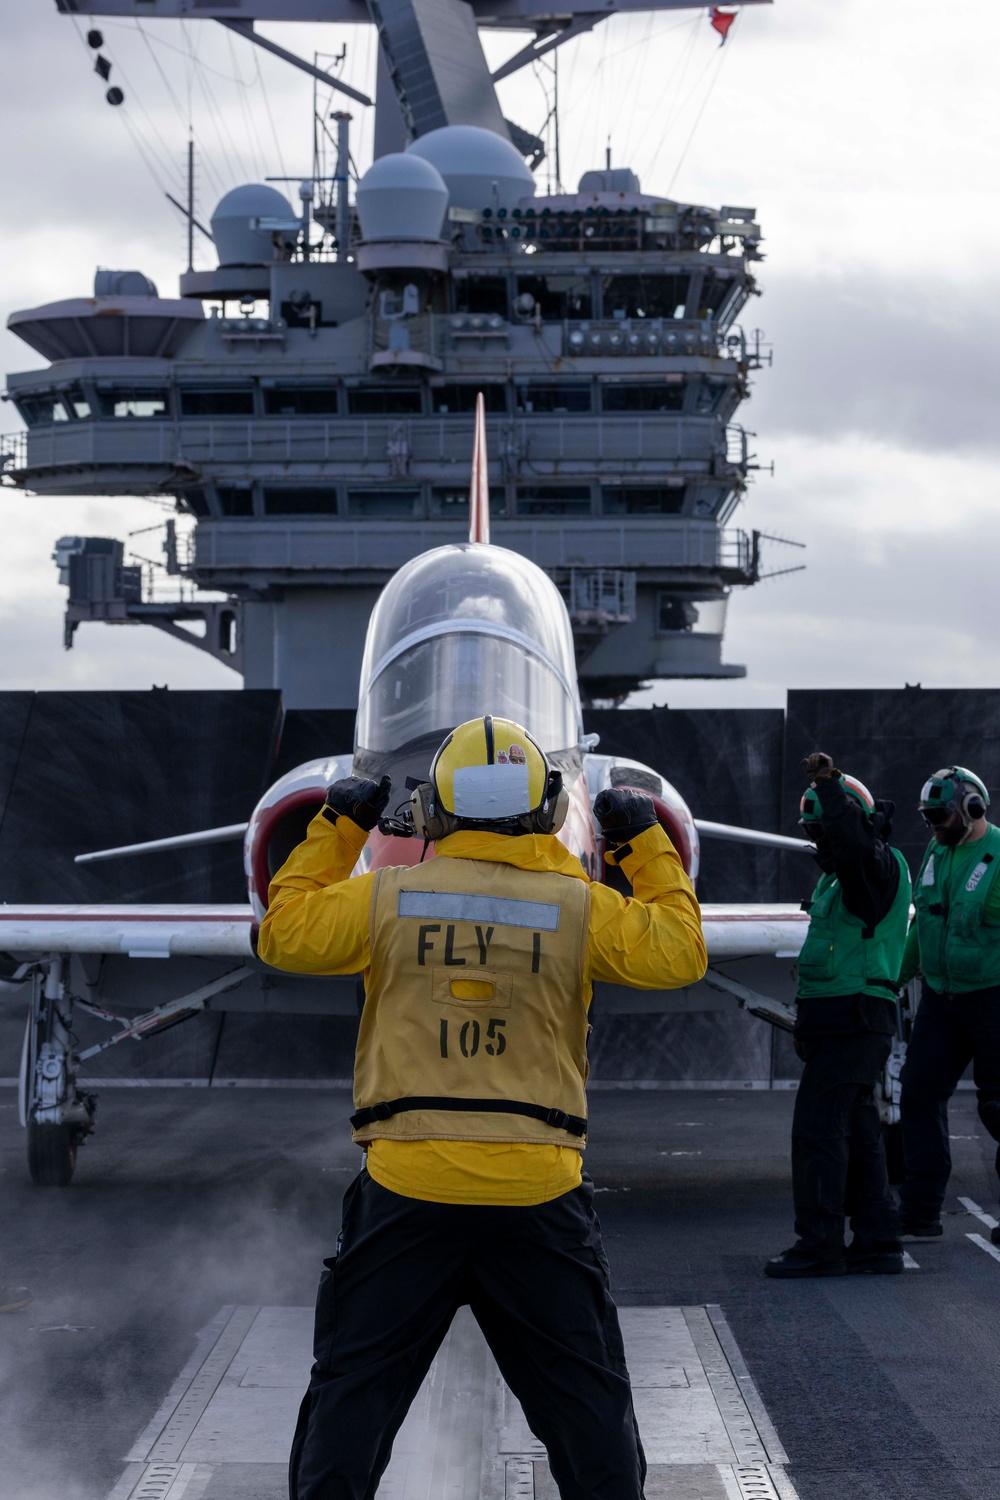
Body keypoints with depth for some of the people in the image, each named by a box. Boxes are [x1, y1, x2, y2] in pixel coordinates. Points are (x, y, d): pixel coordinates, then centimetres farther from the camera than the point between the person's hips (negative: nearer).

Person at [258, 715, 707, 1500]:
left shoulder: (386, 897, -2)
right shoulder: (578, 906, -3)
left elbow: (285, 933, 12)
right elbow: (678, 954, 8)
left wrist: (335, 829, 21)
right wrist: (647, 846, 18)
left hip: (408, 1188, 0)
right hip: (537, 1192, 0)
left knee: (353, 1392, 11)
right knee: (588, 1402, 13)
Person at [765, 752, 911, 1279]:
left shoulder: (880, 865, -9)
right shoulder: (838, 874, 21)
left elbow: (853, 842, -36)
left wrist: (828, 784, -30)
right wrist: (808, 1019, 29)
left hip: (854, 1019, -10)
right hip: (841, 1019, 10)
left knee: (818, 1128, -11)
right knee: (857, 1132, 11)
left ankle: (819, 1245, -8)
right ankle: (877, 1242, 14)